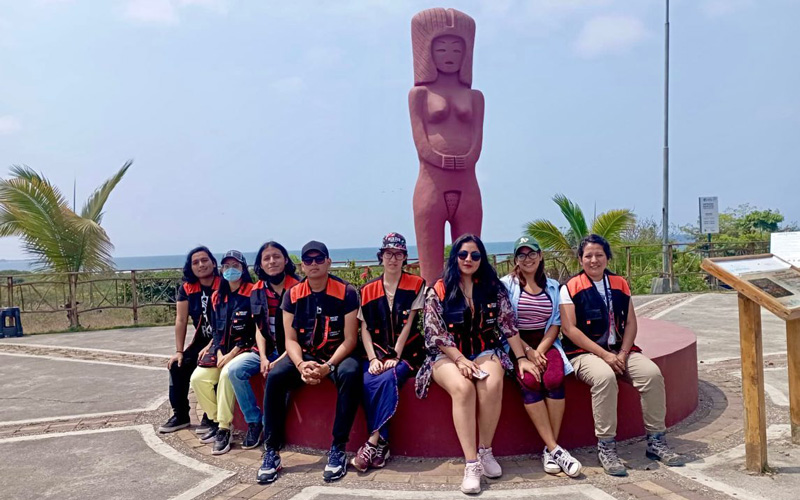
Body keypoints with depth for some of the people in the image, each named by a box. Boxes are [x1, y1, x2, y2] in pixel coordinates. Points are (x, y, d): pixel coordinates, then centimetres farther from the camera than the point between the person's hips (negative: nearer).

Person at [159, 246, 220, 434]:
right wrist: (179, 351, -6)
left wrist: (210, 347, -24)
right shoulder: (186, 288, 0)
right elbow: (181, 321, 0)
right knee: (177, 366, -8)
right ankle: (180, 415, 8)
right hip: (202, 339, 6)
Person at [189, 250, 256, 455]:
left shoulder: (252, 293, -9)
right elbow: (217, 329, 13)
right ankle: (216, 422, 8)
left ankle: (224, 430, -20)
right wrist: (219, 353, -5)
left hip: (245, 348, -7)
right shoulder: (218, 297, 12)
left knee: (227, 373, -32)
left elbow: (254, 330, -13)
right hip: (223, 349, 7)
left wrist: (232, 354, -16)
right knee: (198, 378, -11)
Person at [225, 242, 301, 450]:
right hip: (266, 350, 5)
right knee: (234, 369, -18)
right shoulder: (257, 291, 6)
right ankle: (254, 422, -2)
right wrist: (263, 358, -10)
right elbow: (260, 329, 6)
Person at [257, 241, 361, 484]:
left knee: (350, 374, -35)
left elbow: (350, 339, -12)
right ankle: (271, 450, -15)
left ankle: (338, 448, -25)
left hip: (338, 354, -2)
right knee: (275, 376, -25)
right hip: (304, 355, 3)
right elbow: (290, 339, -2)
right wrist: (301, 365, -23)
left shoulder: (346, 292, -10)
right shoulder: (292, 295, 0)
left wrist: (328, 367, -27)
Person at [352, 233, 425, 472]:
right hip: (378, 352, 3)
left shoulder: (416, 285, 2)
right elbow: (364, 329, 5)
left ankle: (373, 443, -25)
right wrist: (373, 358, -9)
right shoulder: (368, 290, 9)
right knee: (369, 382, -28)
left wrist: (395, 357, -14)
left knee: (389, 379, -32)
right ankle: (381, 446, -18)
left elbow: (408, 324, -6)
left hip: (406, 352, -2)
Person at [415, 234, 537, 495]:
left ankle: (485, 451, -13)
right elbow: (435, 334, -8)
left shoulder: (493, 287, 4)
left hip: (484, 351, 2)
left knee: (493, 384, -31)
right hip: (448, 355, -2)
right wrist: (460, 360, -18)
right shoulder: (438, 291, -3)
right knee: (463, 388, -33)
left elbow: (508, 325, 2)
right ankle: (472, 463, -28)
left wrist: (522, 358, -6)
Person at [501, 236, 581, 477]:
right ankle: (554, 448, -24)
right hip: (516, 344, -2)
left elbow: (555, 324, 7)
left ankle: (550, 449, -19)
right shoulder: (506, 284, 3)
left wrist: (540, 351, -10)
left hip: (546, 344, 2)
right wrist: (527, 351, -16)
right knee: (529, 381, -31)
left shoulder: (553, 286, 13)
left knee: (554, 378, -28)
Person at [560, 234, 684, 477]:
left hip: (619, 350, 5)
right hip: (585, 352, -5)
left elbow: (631, 323, 8)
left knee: (652, 373, -20)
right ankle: (606, 447, -22)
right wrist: (604, 355, -17)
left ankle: (656, 441, -3)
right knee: (605, 377, -35)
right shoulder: (571, 288, -3)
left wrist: (623, 353, -9)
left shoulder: (620, 284, 11)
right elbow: (569, 329, -11)